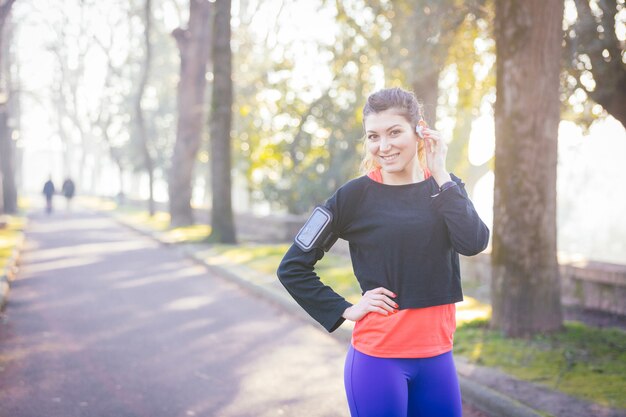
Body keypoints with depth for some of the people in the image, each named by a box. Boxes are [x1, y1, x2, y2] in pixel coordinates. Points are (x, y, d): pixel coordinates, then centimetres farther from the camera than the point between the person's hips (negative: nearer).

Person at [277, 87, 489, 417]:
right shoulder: (356, 195, -6)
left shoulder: (445, 186, 5)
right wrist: (344, 311, -8)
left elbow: (473, 243, -14)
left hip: (437, 355, 4)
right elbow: (293, 268, -4)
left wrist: (440, 173, -13)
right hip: (378, 358, -4)